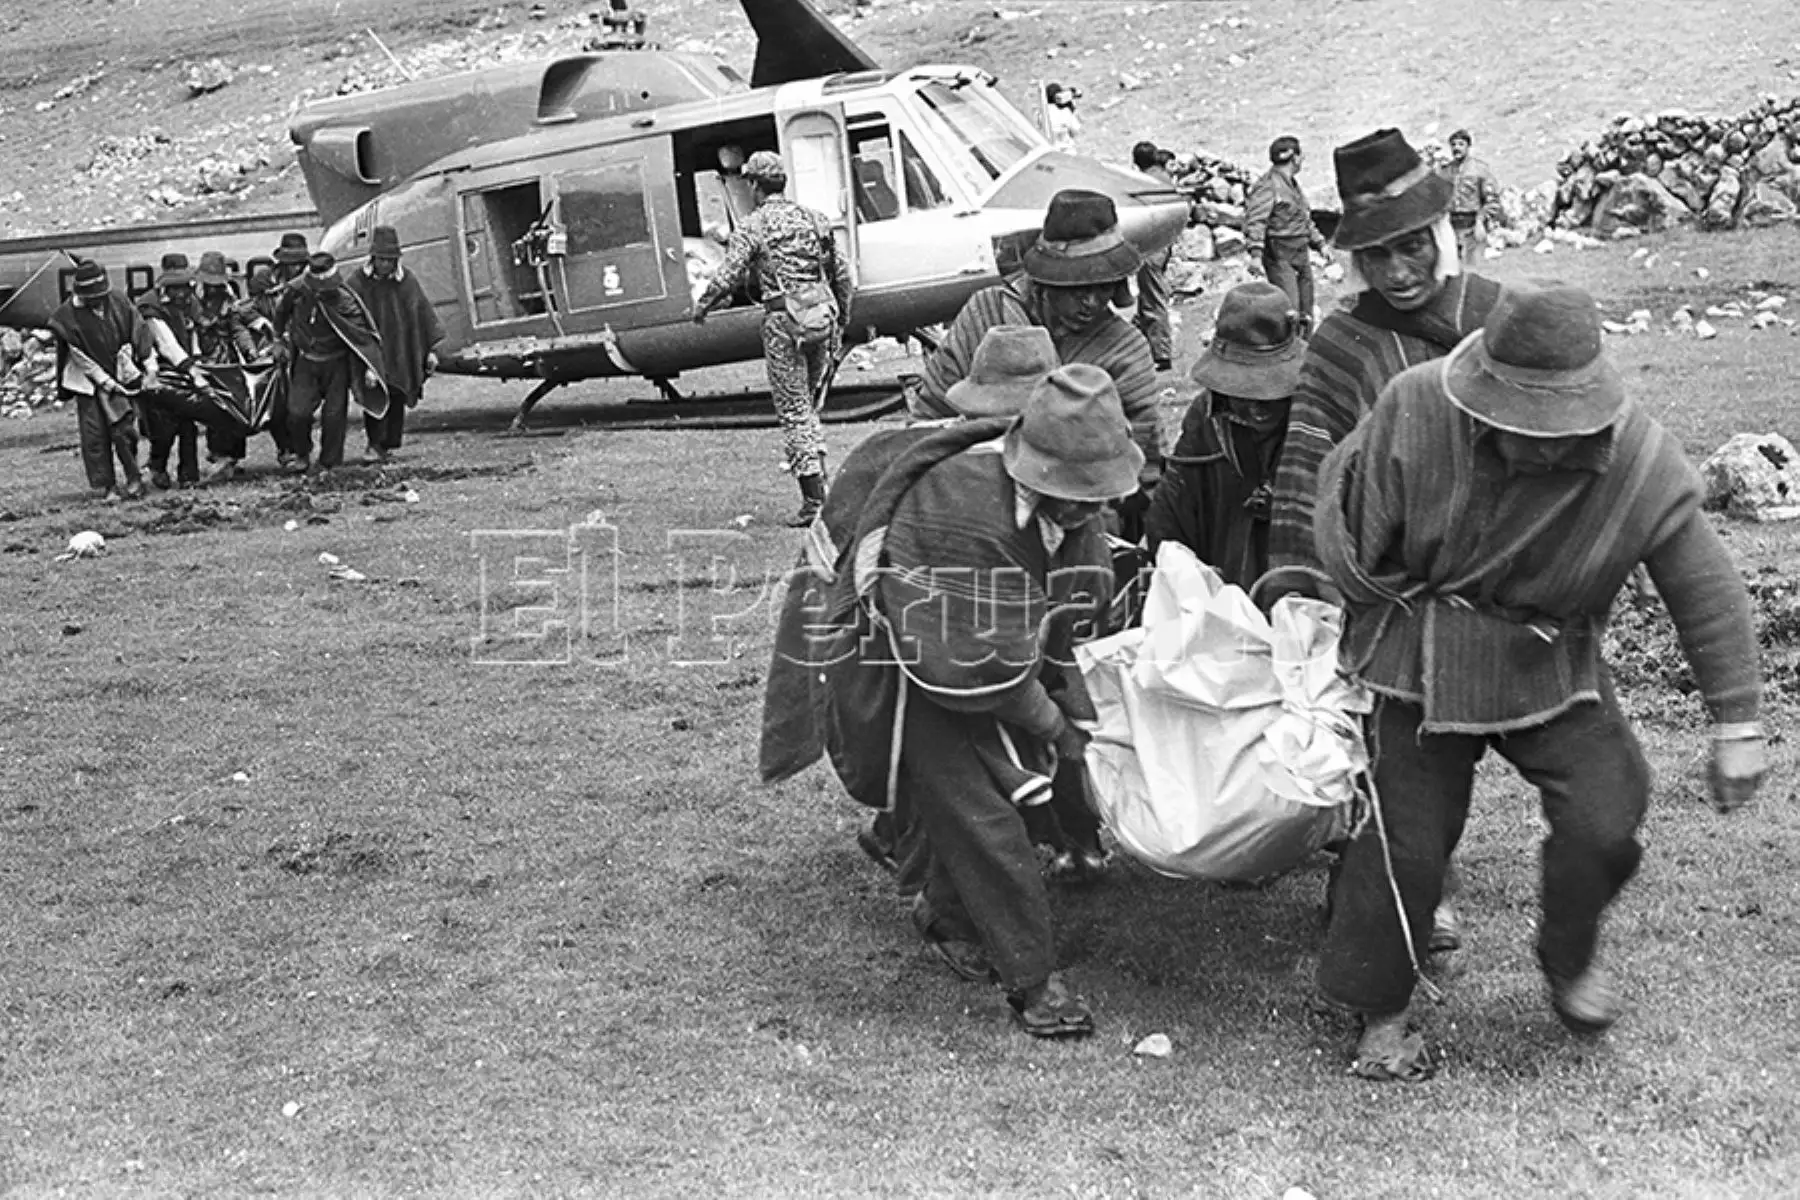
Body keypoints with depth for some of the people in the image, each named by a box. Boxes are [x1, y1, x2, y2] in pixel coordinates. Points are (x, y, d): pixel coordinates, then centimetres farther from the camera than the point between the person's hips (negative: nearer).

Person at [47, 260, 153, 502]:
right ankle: (106, 486, 5)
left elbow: (139, 331, 1)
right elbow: (79, 355, -10)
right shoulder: (66, 316, -12)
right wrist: (104, 380, -12)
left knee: (123, 429, -6)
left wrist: (150, 364, -7)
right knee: (95, 435, -2)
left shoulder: (118, 303, -5)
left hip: (119, 375, 1)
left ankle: (133, 477, 13)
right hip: (88, 380, -1)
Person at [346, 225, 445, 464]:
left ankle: (388, 445, 16)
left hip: (401, 354, 3)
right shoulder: (358, 283, -4)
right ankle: (375, 445, -16)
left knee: (397, 399, 4)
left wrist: (431, 350, 6)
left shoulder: (407, 281, 3)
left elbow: (424, 313, 8)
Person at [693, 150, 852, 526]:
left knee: (794, 412, -1)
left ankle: (814, 500, -5)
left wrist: (701, 306, 8)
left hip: (783, 321, -6)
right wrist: (843, 319, 28)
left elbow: (728, 276, -10)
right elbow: (841, 273, 16)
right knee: (810, 406, 19)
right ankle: (819, 483, 15)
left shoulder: (753, 226, -5)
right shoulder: (814, 219, 12)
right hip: (822, 317, 6)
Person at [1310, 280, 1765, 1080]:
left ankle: (1568, 960, 22)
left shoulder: (1643, 465, -21)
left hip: (1553, 671, 1)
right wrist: (1377, 618, 0)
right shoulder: (1414, 411, -24)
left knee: (1605, 822, -10)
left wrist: (1736, 725, -8)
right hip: (1421, 664, -1)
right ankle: (1378, 1013, 23)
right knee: (1408, 841, 1)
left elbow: (1708, 595, -11)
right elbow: (1352, 525, -8)